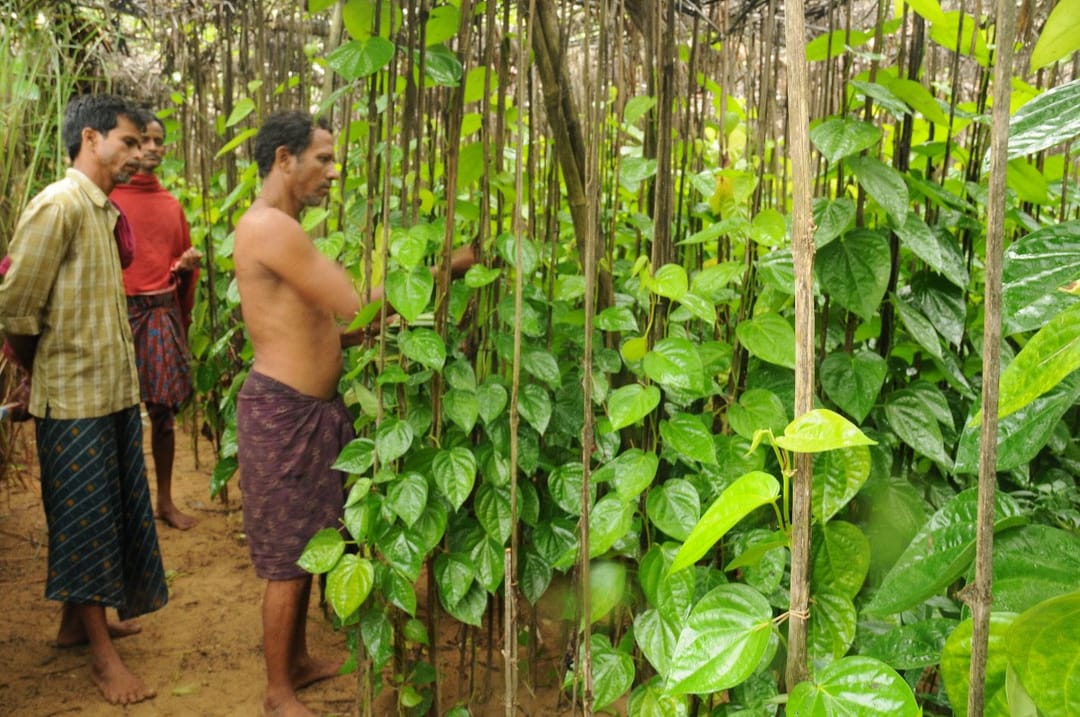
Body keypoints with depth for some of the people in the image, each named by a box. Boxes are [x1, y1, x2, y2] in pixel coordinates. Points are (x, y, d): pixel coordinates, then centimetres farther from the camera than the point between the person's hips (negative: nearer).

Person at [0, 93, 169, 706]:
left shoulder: (104, 211, 11)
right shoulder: (58, 206, -17)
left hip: (114, 390, 8)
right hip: (75, 396, -8)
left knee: (110, 513, 18)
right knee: (85, 519, 3)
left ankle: (78, 620, 36)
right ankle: (104, 655, 14)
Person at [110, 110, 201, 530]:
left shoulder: (172, 204, 14)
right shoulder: (107, 197, -4)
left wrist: (190, 265, 2)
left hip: (165, 315, 5)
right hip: (120, 314, -5)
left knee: (164, 410, 10)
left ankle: (165, 500, 22)